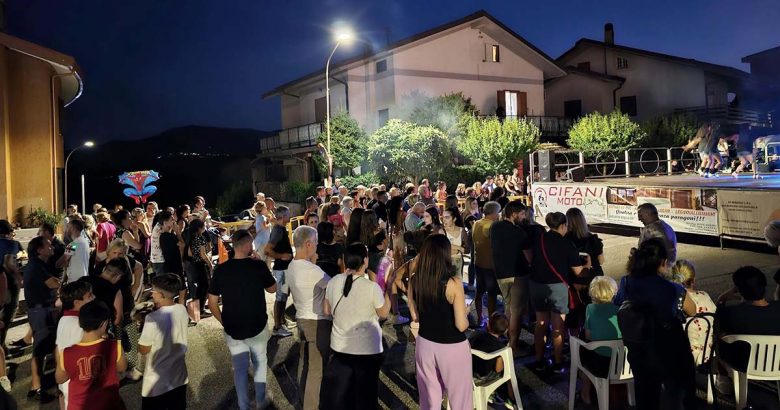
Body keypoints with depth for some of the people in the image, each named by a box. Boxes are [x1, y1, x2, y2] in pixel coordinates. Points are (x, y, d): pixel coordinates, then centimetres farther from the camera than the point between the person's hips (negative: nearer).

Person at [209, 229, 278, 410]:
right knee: (260, 362, 21)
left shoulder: (220, 270, -8)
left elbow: (212, 303, -3)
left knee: (240, 368, 17)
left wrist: (224, 322, 9)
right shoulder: (258, 266, -15)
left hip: (232, 329, 2)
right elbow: (273, 289, 2)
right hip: (257, 327, -1)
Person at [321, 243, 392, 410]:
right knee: (365, 393, 16)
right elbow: (384, 313, -7)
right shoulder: (372, 287, -22)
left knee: (337, 391, 21)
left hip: (340, 346, 4)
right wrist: (389, 288, 3)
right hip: (368, 349, -4)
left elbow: (326, 310, 4)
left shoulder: (333, 282, -8)